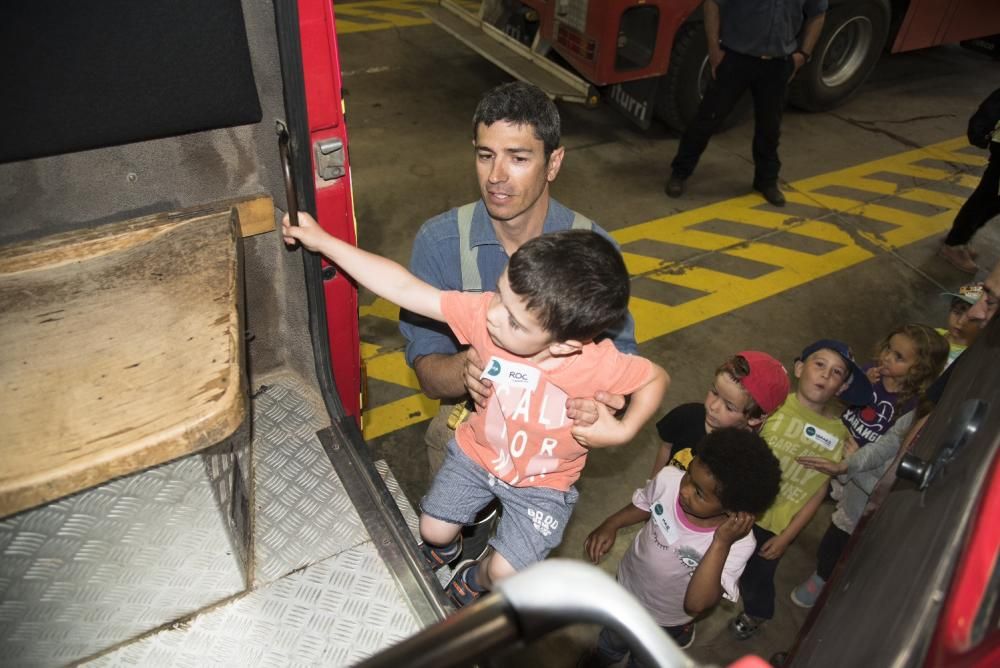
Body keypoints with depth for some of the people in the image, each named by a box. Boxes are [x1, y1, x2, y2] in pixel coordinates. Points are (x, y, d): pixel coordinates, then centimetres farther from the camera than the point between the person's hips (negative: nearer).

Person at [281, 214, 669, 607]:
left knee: (505, 571, -4)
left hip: (543, 484, -2)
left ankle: (474, 580, 37)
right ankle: (445, 549, 51)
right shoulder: (484, 313, -30)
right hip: (476, 453, 2)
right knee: (434, 530, 9)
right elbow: (405, 289, -26)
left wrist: (622, 430, -28)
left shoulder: (599, 366, -34)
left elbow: (656, 378, -13)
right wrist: (323, 242, -25)